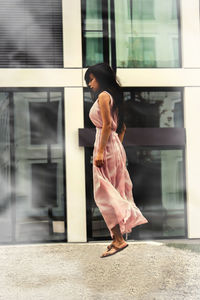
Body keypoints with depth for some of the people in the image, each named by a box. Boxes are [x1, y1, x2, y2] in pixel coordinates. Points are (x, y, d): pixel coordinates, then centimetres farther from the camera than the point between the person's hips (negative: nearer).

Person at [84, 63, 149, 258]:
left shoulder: (103, 96, -9)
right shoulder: (113, 96, 19)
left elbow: (107, 125, -18)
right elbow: (122, 127, 20)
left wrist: (100, 152, -21)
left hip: (106, 146, -10)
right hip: (116, 147, 10)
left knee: (104, 193, -9)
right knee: (115, 193, 10)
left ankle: (118, 239, -13)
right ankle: (117, 237, 13)